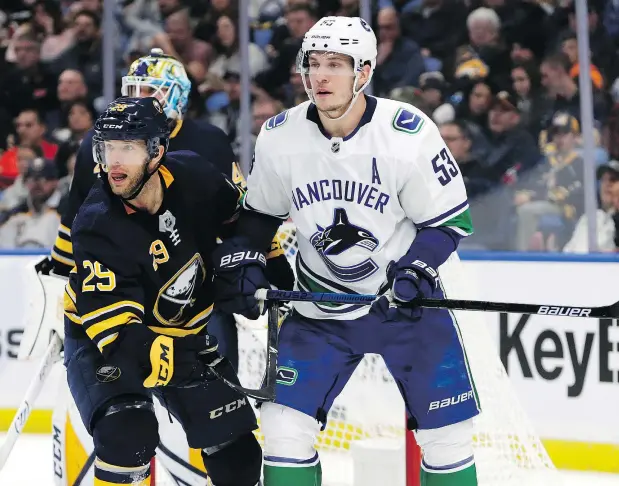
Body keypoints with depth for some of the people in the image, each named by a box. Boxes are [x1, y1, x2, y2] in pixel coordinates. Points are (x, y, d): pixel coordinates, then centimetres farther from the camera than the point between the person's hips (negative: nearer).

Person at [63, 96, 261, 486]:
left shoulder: (193, 177, -17)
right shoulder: (98, 227, -30)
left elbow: (241, 214, 7)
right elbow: (112, 323, -34)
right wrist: (153, 353, -50)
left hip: (186, 331, 5)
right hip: (102, 339, -5)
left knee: (234, 439, 3)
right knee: (128, 432, -28)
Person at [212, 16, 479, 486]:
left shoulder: (409, 135, -18)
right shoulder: (279, 138, -8)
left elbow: (449, 220, -9)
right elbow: (259, 214, 10)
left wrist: (413, 275, -22)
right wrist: (240, 263, -5)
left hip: (408, 300, -2)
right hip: (320, 308, 2)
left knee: (446, 430, -2)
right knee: (286, 423, -7)